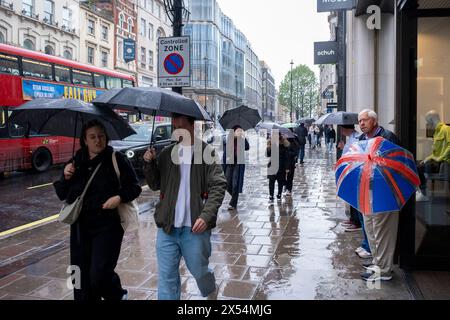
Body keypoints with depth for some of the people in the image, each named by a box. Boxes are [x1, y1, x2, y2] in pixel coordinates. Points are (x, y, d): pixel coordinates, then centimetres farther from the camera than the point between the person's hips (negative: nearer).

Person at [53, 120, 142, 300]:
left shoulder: (116, 159, -4)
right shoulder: (76, 162, 7)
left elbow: (134, 187, -2)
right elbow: (62, 195, 11)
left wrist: (120, 197, -19)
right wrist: (66, 177, -7)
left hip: (108, 226, -4)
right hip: (81, 226, 4)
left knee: (99, 274, -9)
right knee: (82, 277, 9)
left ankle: (117, 295, 23)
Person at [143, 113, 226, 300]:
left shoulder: (207, 152, -4)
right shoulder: (166, 153, 8)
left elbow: (218, 186, -8)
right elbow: (155, 185, 13)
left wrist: (206, 216, -19)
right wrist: (149, 164, -5)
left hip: (194, 227, -3)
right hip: (167, 227, 3)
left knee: (199, 271, 13)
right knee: (167, 276, 8)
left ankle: (211, 293, 45)